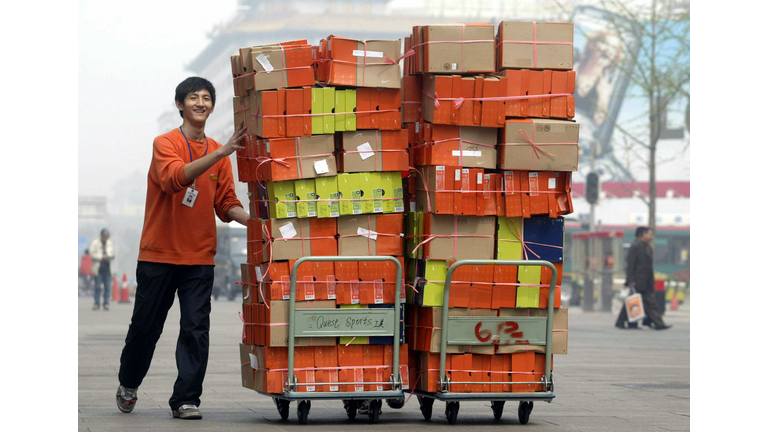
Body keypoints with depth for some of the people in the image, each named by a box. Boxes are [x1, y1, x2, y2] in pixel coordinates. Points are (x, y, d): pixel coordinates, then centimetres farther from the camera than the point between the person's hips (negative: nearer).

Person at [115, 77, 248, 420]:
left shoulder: (219, 153, 9)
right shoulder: (165, 144, -5)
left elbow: (226, 205, 7)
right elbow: (175, 178, -26)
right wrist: (220, 153, -35)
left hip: (199, 258, 3)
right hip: (158, 254, -3)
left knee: (196, 329, -6)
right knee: (146, 326, 9)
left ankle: (186, 399, -1)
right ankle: (128, 383, 32)